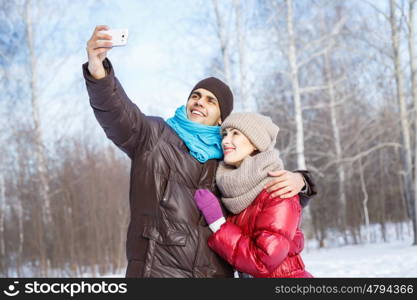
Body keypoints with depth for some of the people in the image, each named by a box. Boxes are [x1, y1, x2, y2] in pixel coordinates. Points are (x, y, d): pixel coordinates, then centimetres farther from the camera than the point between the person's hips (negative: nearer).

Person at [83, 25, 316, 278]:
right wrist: (97, 68, -32)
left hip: (216, 271, 4)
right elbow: (116, 110, -12)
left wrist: (297, 181, -2)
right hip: (157, 268, -4)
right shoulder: (154, 136, 7)